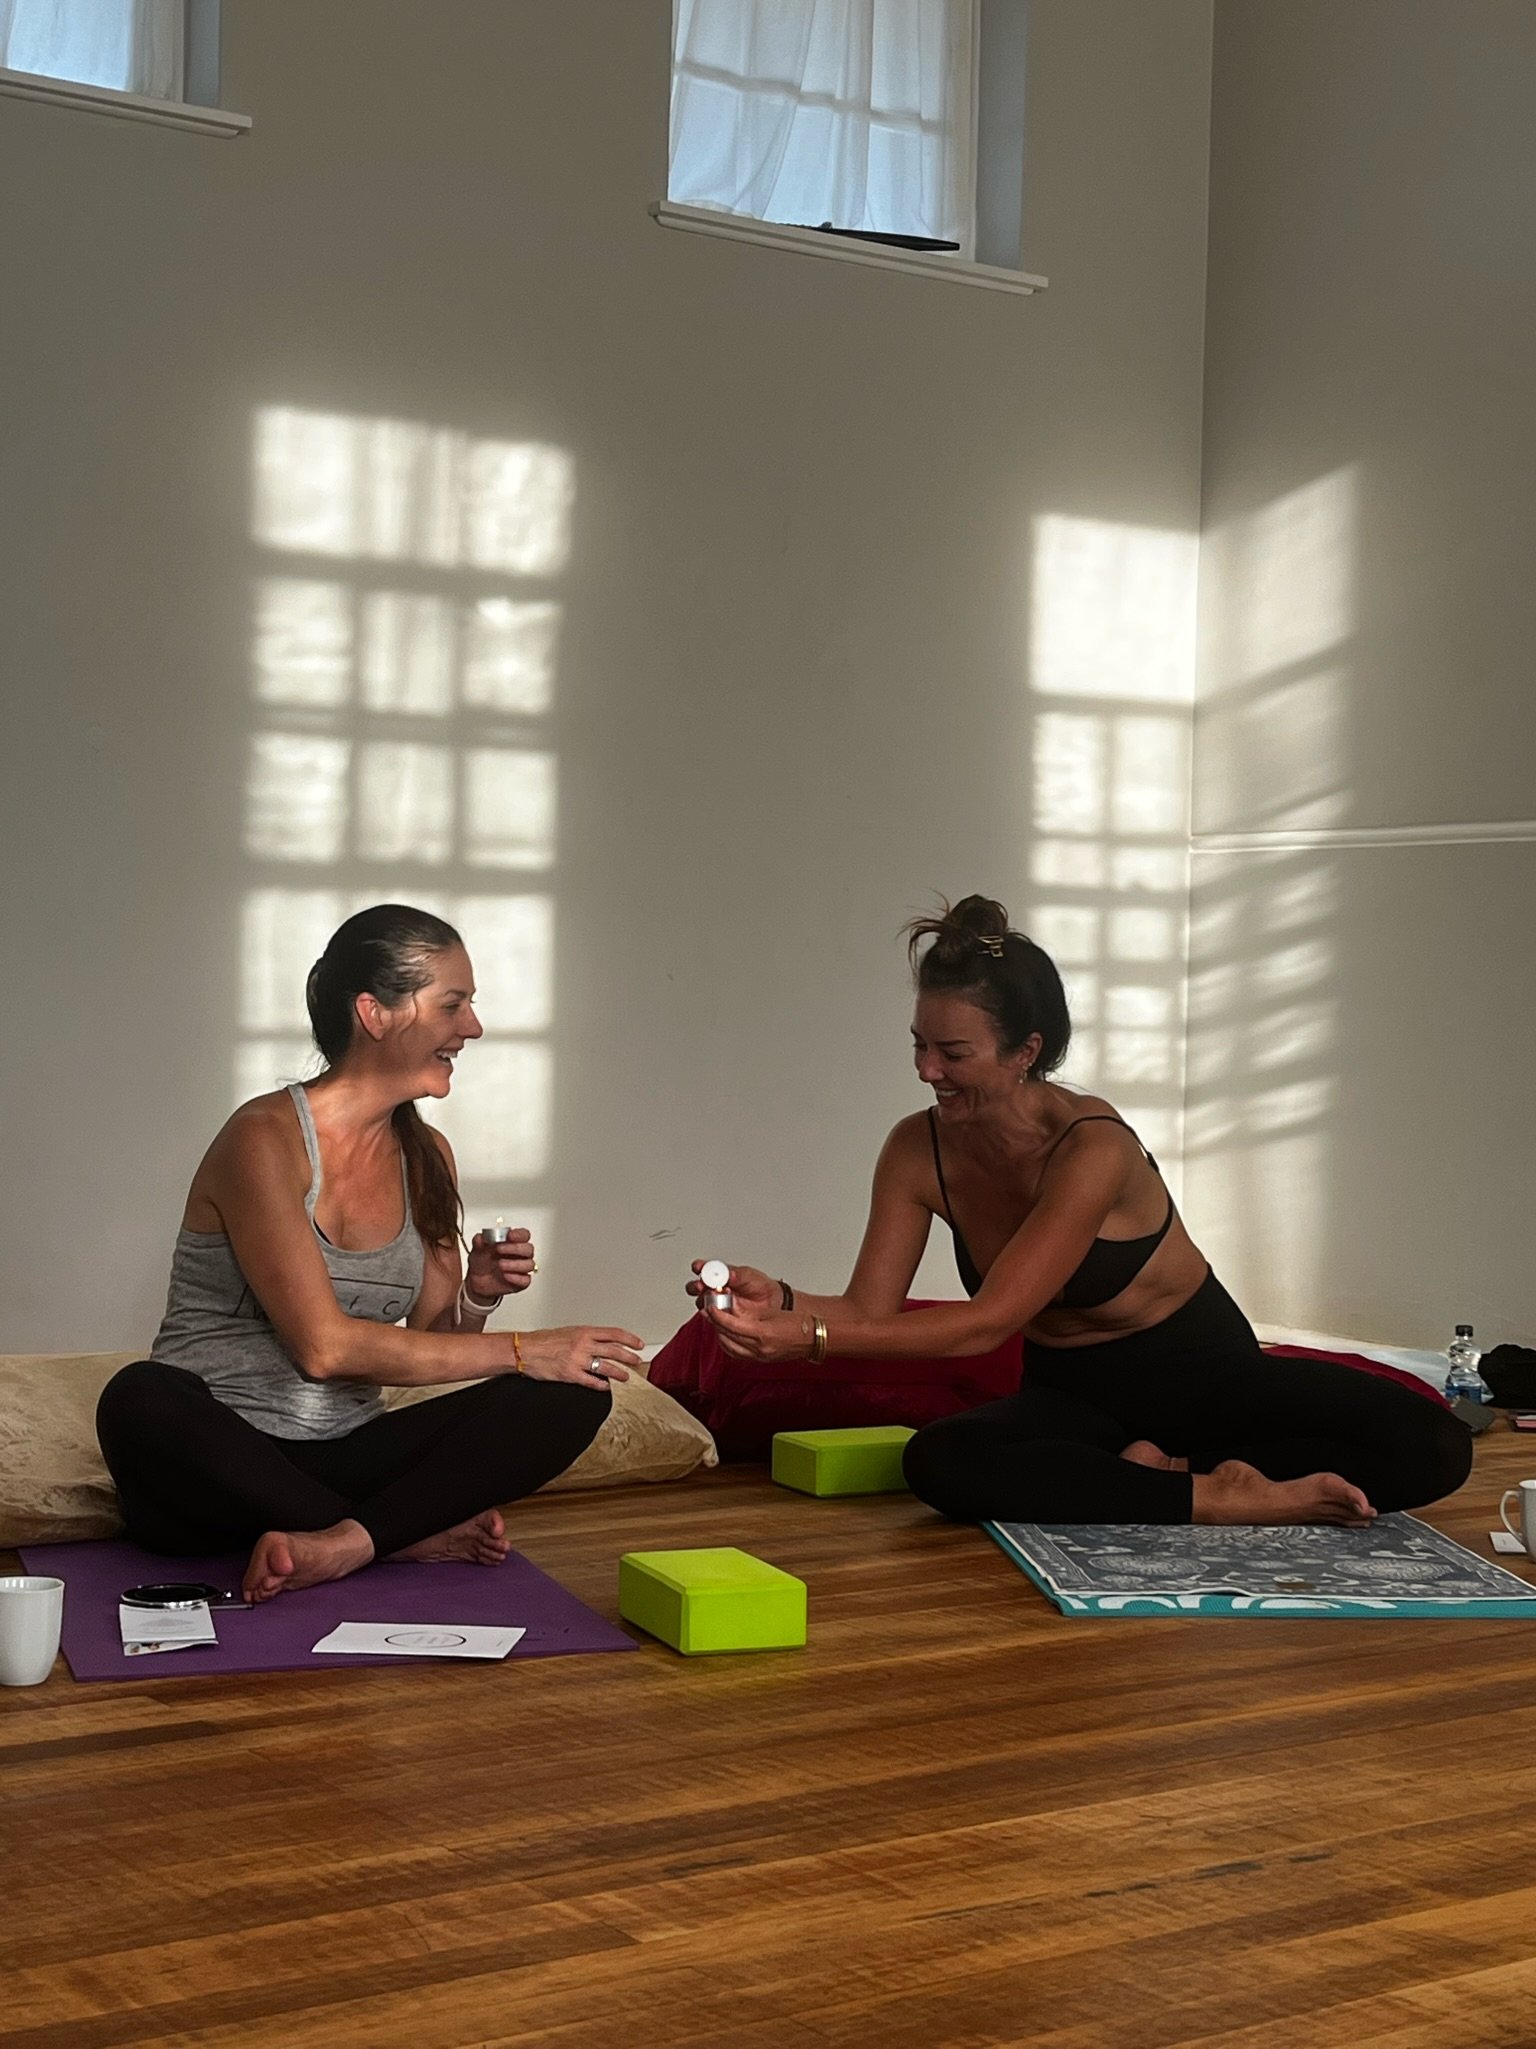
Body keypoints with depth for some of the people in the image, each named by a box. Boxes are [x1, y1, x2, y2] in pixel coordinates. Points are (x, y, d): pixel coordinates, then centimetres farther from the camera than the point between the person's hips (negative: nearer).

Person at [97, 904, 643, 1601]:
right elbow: (325, 1347, -19)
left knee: (572, 1394, -13)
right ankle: (412, 1533, -23)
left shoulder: (425, 1154, 10)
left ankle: (344, 1542, -30)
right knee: (142, 1401, -39)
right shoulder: (265, 1140, -12)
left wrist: (475, 1297, -10)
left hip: (346, 1457, 6)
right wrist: (520, 1350, -17)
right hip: (218, 1464, -5)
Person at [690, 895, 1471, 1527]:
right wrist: (782, 1302, -31)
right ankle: (1224, 1497, -19)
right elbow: (868, 1310, -10)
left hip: (1205, 1374, -3)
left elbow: (988, 1322, -33)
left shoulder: (1091, 1149, -28)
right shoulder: (918, 1151, -11)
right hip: (1074, 1395, 4)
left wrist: (809, 1337, -38)